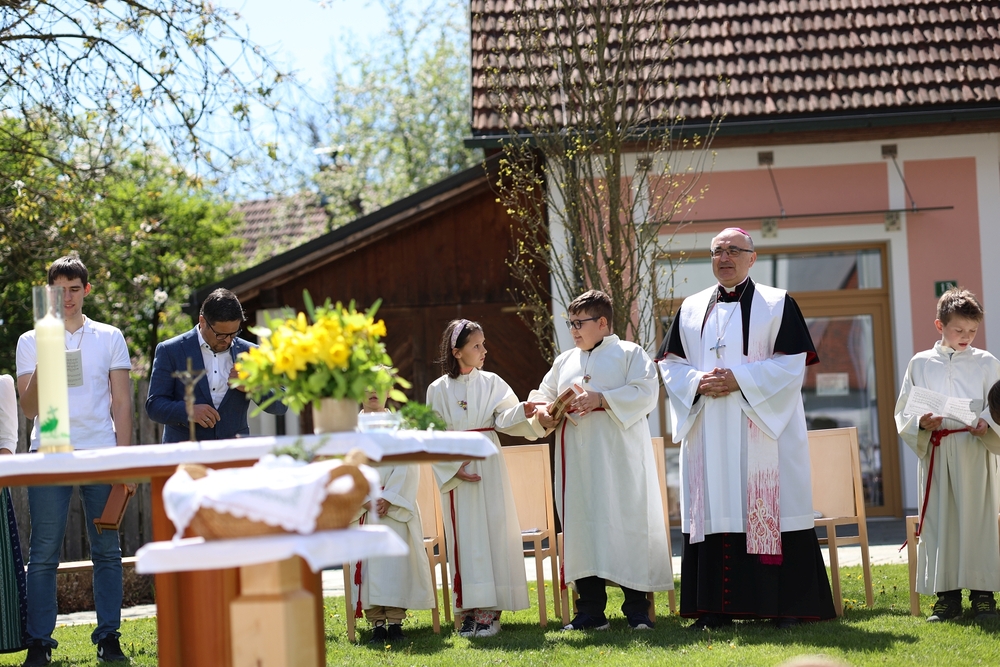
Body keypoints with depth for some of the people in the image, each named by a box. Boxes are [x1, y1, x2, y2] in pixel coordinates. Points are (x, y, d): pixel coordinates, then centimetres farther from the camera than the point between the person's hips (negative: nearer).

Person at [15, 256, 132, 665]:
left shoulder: (109, 338, 12)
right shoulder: (31, 342, 10)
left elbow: (122, 402, 10)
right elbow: (29, 409, 5)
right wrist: (41, 367, -12)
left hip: (101, 452, 1)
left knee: (107, 550, 0)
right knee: (43, 553, -4)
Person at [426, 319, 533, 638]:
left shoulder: (491, 383, 5)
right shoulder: (438, 390, 3)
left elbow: (504, 418, -7)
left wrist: (522, 411, -27)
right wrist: (455, 467, -9)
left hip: (488, 464, 0)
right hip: (455, 466, 0)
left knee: (492, 529, -4)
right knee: (464, 535, -1)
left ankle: (490, 611, -3)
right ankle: (469, 609, 2)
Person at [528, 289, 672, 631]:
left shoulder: (630, 354, 3)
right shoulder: (564, 362, 19)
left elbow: (645, 393, -10)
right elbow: (542, 394, 20)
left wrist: (601, 399, -18)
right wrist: (543, 412, -3)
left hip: (620, 459, -5)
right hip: (577, 462, 5)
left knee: (628, 524, -4)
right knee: (582, 525, 2)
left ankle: (637, 608, 1)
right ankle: (591, 610, 7)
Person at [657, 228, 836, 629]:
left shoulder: (777, 305, 3)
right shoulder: (691, 309, 14)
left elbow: (792, 363, -6)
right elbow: (670, 363, 11)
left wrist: (739, 380, -15)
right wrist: (699, 381, -9)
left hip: (764, 426, -3)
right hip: (708, 431, 4)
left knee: (771, 511, -5)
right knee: (714, 513, 2)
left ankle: (787, 606, -2)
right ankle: (716, 607, 5)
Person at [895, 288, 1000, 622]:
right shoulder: (920, 364, 9)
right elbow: (903, 411, 9)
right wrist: (921, 424, -11)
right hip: (933, 454, 1)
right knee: (938, 522, 1)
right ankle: (946, 595, 7)